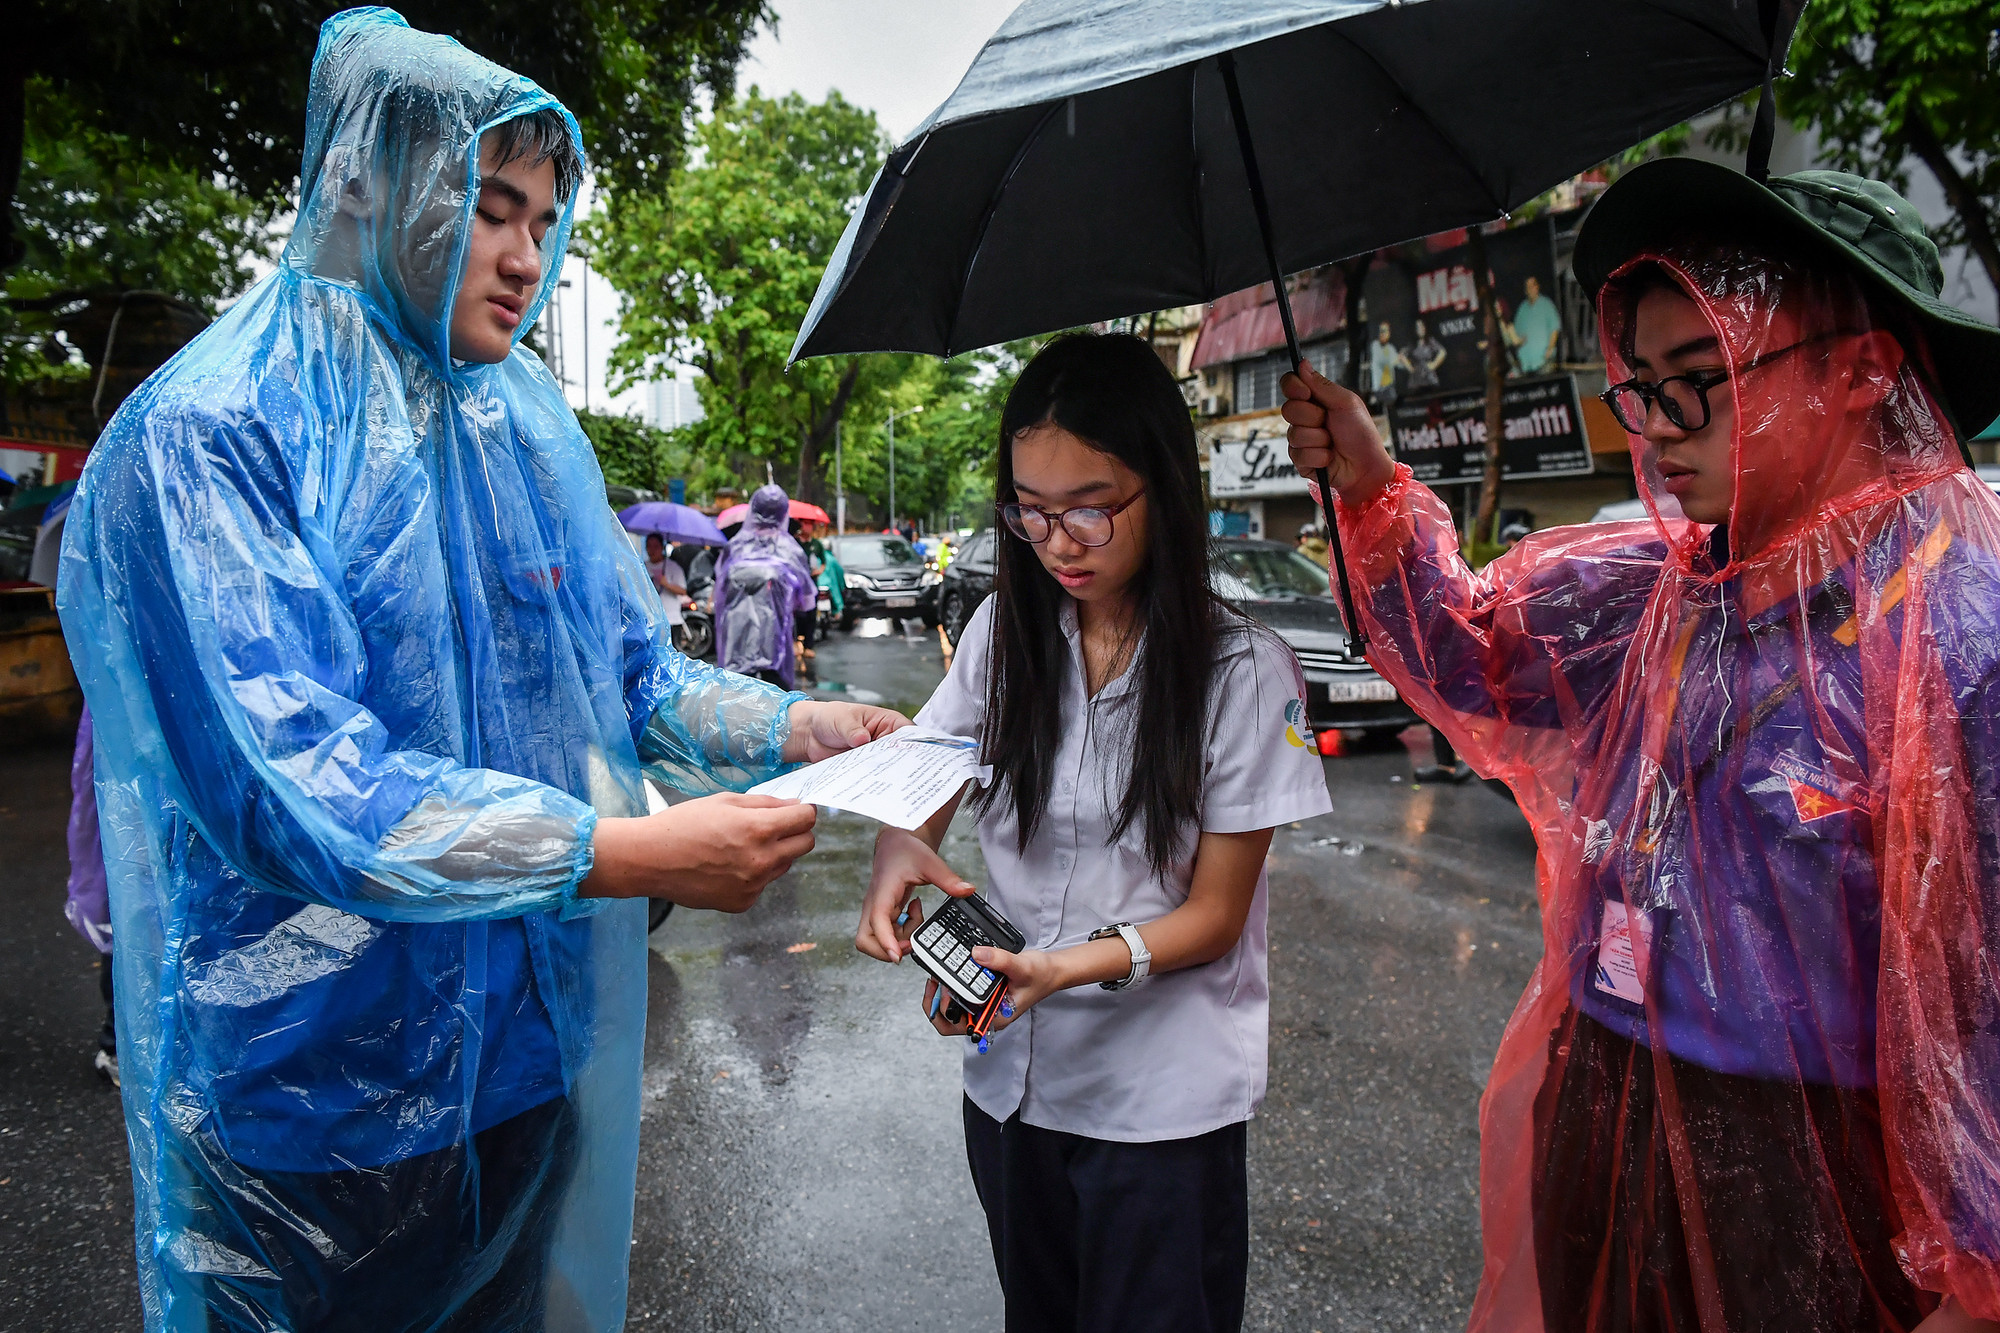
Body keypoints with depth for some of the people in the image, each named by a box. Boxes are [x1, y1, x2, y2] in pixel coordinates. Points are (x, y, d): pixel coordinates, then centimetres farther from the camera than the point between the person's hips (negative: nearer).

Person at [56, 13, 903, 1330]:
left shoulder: (531, 429, 5)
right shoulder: (217, 433, -16)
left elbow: (629, 673, 9)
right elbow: (283, 779, -26)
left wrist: (794, 726, -9)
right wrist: (637, 853, -32)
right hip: (322, 1091, -5)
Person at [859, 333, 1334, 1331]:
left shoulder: (1242, 670, -15)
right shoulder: (1003, 632, -4)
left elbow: (1214, 913, -11)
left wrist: (1076, 964, -29)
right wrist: (899, 852, -22)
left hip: (1164, 1106, -4)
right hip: (1010, 1075, 4)